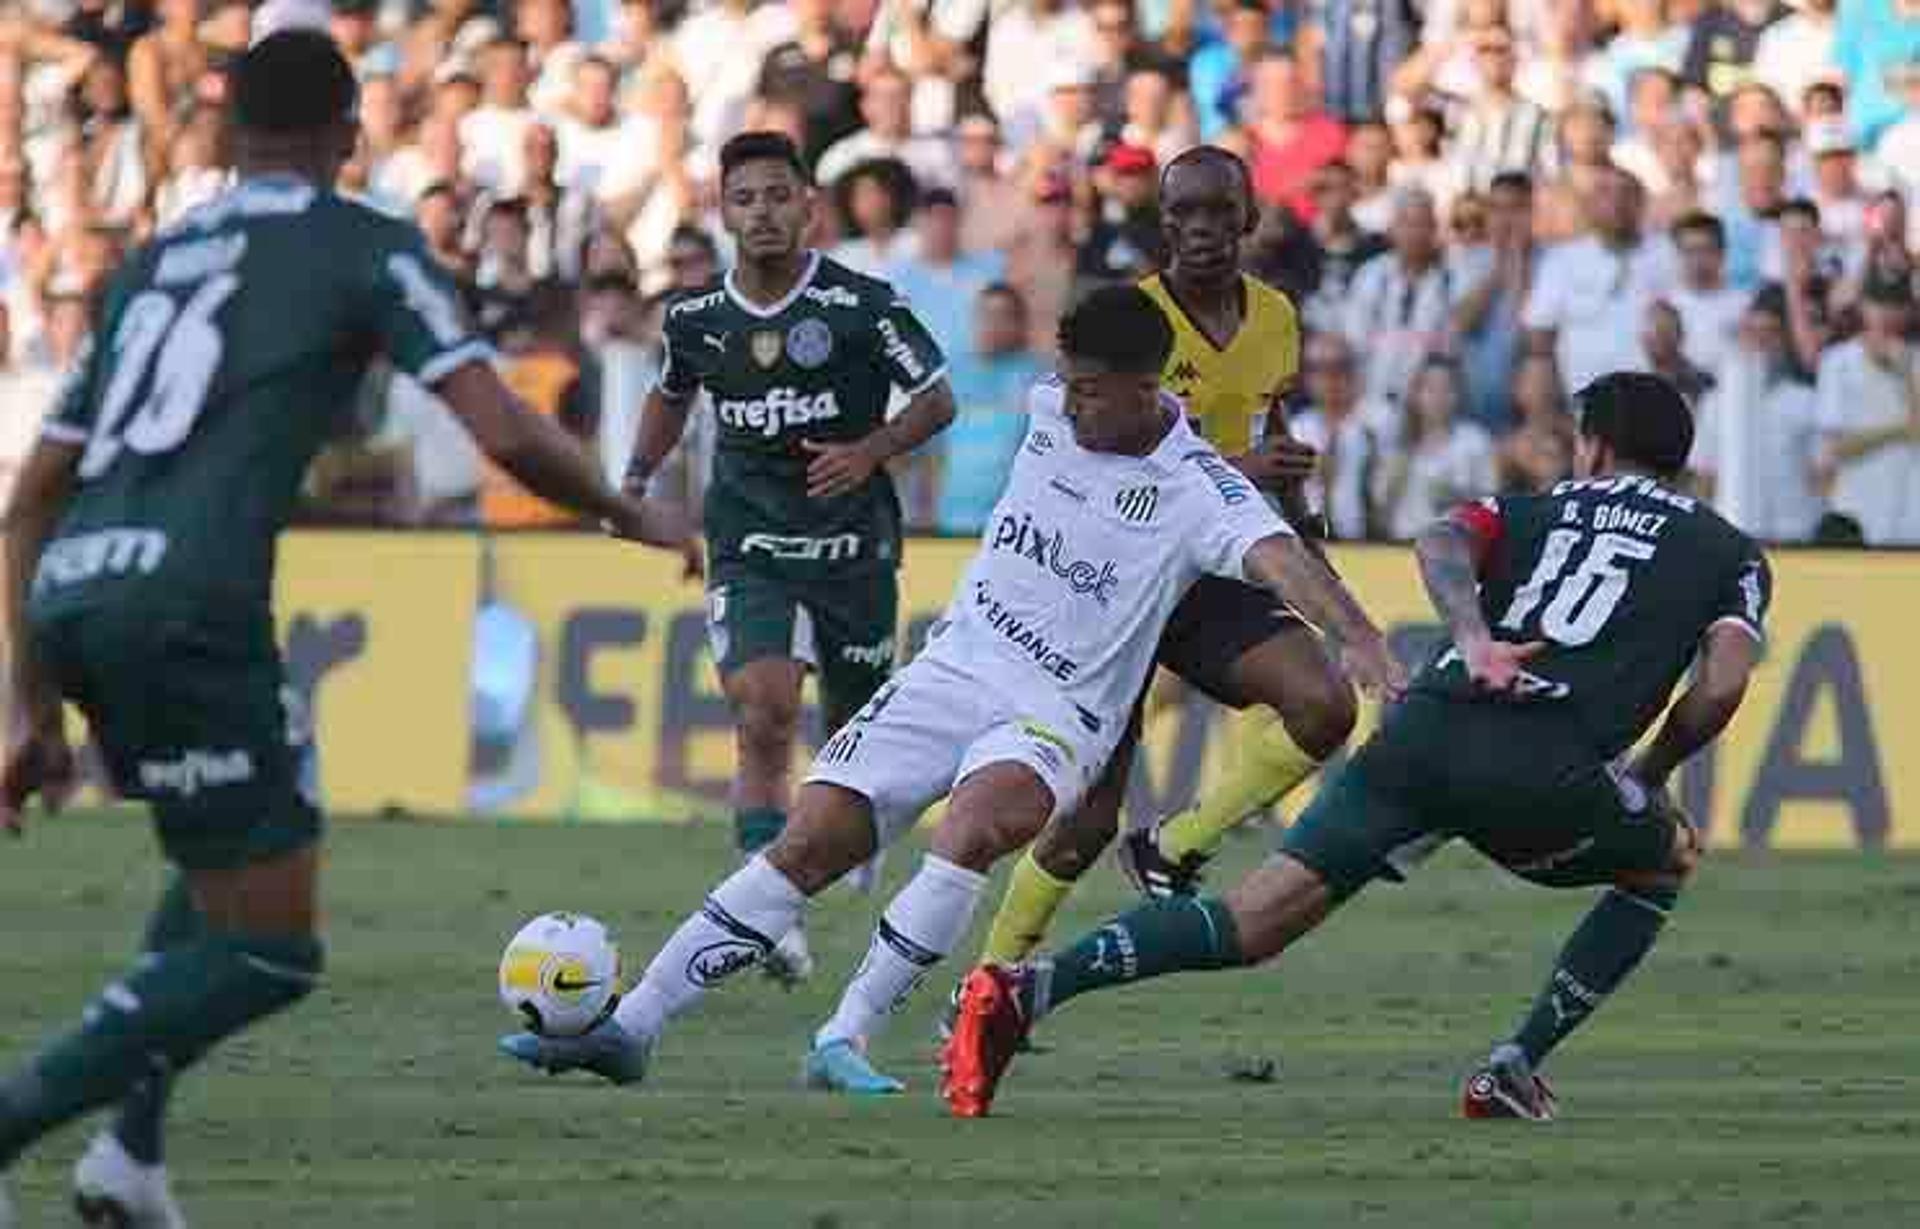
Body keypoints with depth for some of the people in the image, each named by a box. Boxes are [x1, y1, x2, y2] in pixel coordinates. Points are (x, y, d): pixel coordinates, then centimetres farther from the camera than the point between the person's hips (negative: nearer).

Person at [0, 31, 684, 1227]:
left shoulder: (154, 261, 27)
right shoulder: (367, 246, 9)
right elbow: (505, 432, -1)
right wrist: (633, 515, 18)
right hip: (187, 600, -7)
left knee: (236, 861, 30)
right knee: (270, 952, 2)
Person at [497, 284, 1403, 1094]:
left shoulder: (1195, 490, -16)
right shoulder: (1048, 412, 1)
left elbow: (1276, 556, -33)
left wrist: (1359, 639, -49)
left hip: (1058, 713, -5)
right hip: (955, 667, 5)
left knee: (972, 828, -35)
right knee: (808, 843, -6)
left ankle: (845, 1040, -27)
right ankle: (630, 1026, -2)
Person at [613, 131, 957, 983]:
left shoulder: (860, 305, -10)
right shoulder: (696, 319, 0)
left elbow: (936, 399, -2)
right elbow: (671, 396, 22)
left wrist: (869, 452, -17)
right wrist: (638, 477, 9)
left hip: (853, 547, 0)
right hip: (750, 552, 1)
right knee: (764, 714, -21)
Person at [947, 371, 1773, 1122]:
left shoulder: (1529, 512, 28)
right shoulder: (1730, 554, 22)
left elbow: (1443, 543, 4)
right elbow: (1719, 689, 5)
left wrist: (1472, 638, -13)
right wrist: (1649, 781, 21)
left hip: (1426, 727, 3)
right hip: (1545, 766, -3)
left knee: (1252, 924, 0)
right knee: (1660, 868, 28)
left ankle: (1030, 989, -20)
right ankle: (1517, 1067, 14)